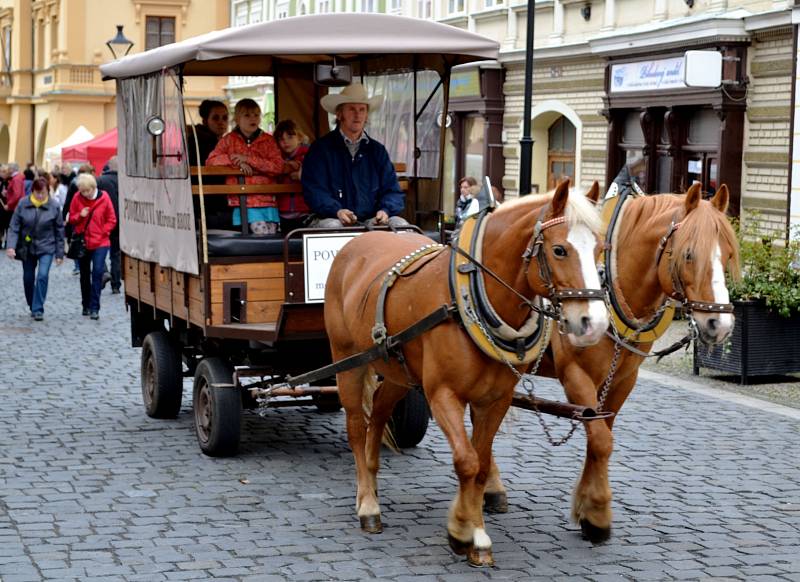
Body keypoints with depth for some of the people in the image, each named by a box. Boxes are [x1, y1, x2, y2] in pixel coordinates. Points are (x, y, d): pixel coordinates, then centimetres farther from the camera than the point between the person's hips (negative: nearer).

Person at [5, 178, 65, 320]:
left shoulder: (54, 206, -9)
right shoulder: (23, 204, -8)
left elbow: (59, 230, -3)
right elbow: (14, 227, -6)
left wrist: (60, 253, -1)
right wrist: (11, 246, -20)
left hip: (46, 248, -2)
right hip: (27, 246, 2)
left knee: (42, 276, -17)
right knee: (28, 279, 11)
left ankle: (38, 309, -10)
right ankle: (32, 307, 31)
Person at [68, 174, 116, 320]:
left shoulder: (104, 197, -6)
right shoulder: (77, 198, -2)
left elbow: (112, 220, 1)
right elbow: (71, 219, 6)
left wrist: (103, 232, -9)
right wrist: (80, 215, -15)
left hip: (100, 242, -3)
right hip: (82, 242, 3)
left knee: (97, 272, -13)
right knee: (84, 274, 13)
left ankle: (94, 308, -11)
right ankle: (86, 305, 26)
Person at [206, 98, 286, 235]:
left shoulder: (267, 140, 11)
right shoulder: (229, 140, 11)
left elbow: (278, 166, -2)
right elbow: (211, 160, 2)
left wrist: (249, 159, -10)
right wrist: (237, 162, -11)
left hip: (265, 199, 2)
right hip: (241, 201, -2)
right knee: (261, 232, -18)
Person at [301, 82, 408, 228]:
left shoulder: (377, 150, 16)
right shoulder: (320, 149, 4)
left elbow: (392, 190, 12)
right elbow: (314, 190, -6)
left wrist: (385, 210, -12)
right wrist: (336, 211, -25)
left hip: (371, 220, 4)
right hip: (334, 218, -4)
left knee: (400, 224, -24)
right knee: (331, 226, -37)